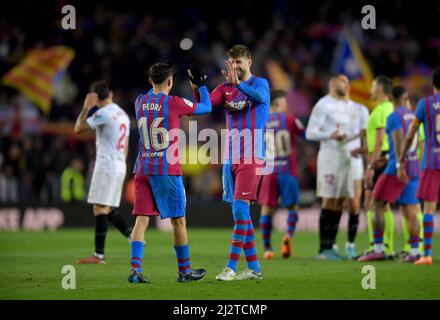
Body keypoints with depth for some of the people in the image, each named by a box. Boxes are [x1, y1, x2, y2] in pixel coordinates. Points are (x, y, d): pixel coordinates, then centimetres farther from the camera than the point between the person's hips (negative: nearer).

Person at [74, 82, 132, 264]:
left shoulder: (103, 113, -11)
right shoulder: (123, 114, 16)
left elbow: (78, 129, -12)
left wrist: (86, 108, -5)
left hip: (106, 166, -9)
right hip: (120, 167, 9)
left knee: (100, 209, -8)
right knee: (110, 210, 15)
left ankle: (99, 255, -10)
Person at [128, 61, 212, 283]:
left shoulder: (140, 103, 6)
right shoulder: (174, 103, -8)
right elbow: (206, 107, 7)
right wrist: (201, 85, 20)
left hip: (142, 171, 5)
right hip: (167, 170, -5)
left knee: (142, 219, 1)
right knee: (178, 220, 7)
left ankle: (135, 269, -12)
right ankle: (184, 271, 16)